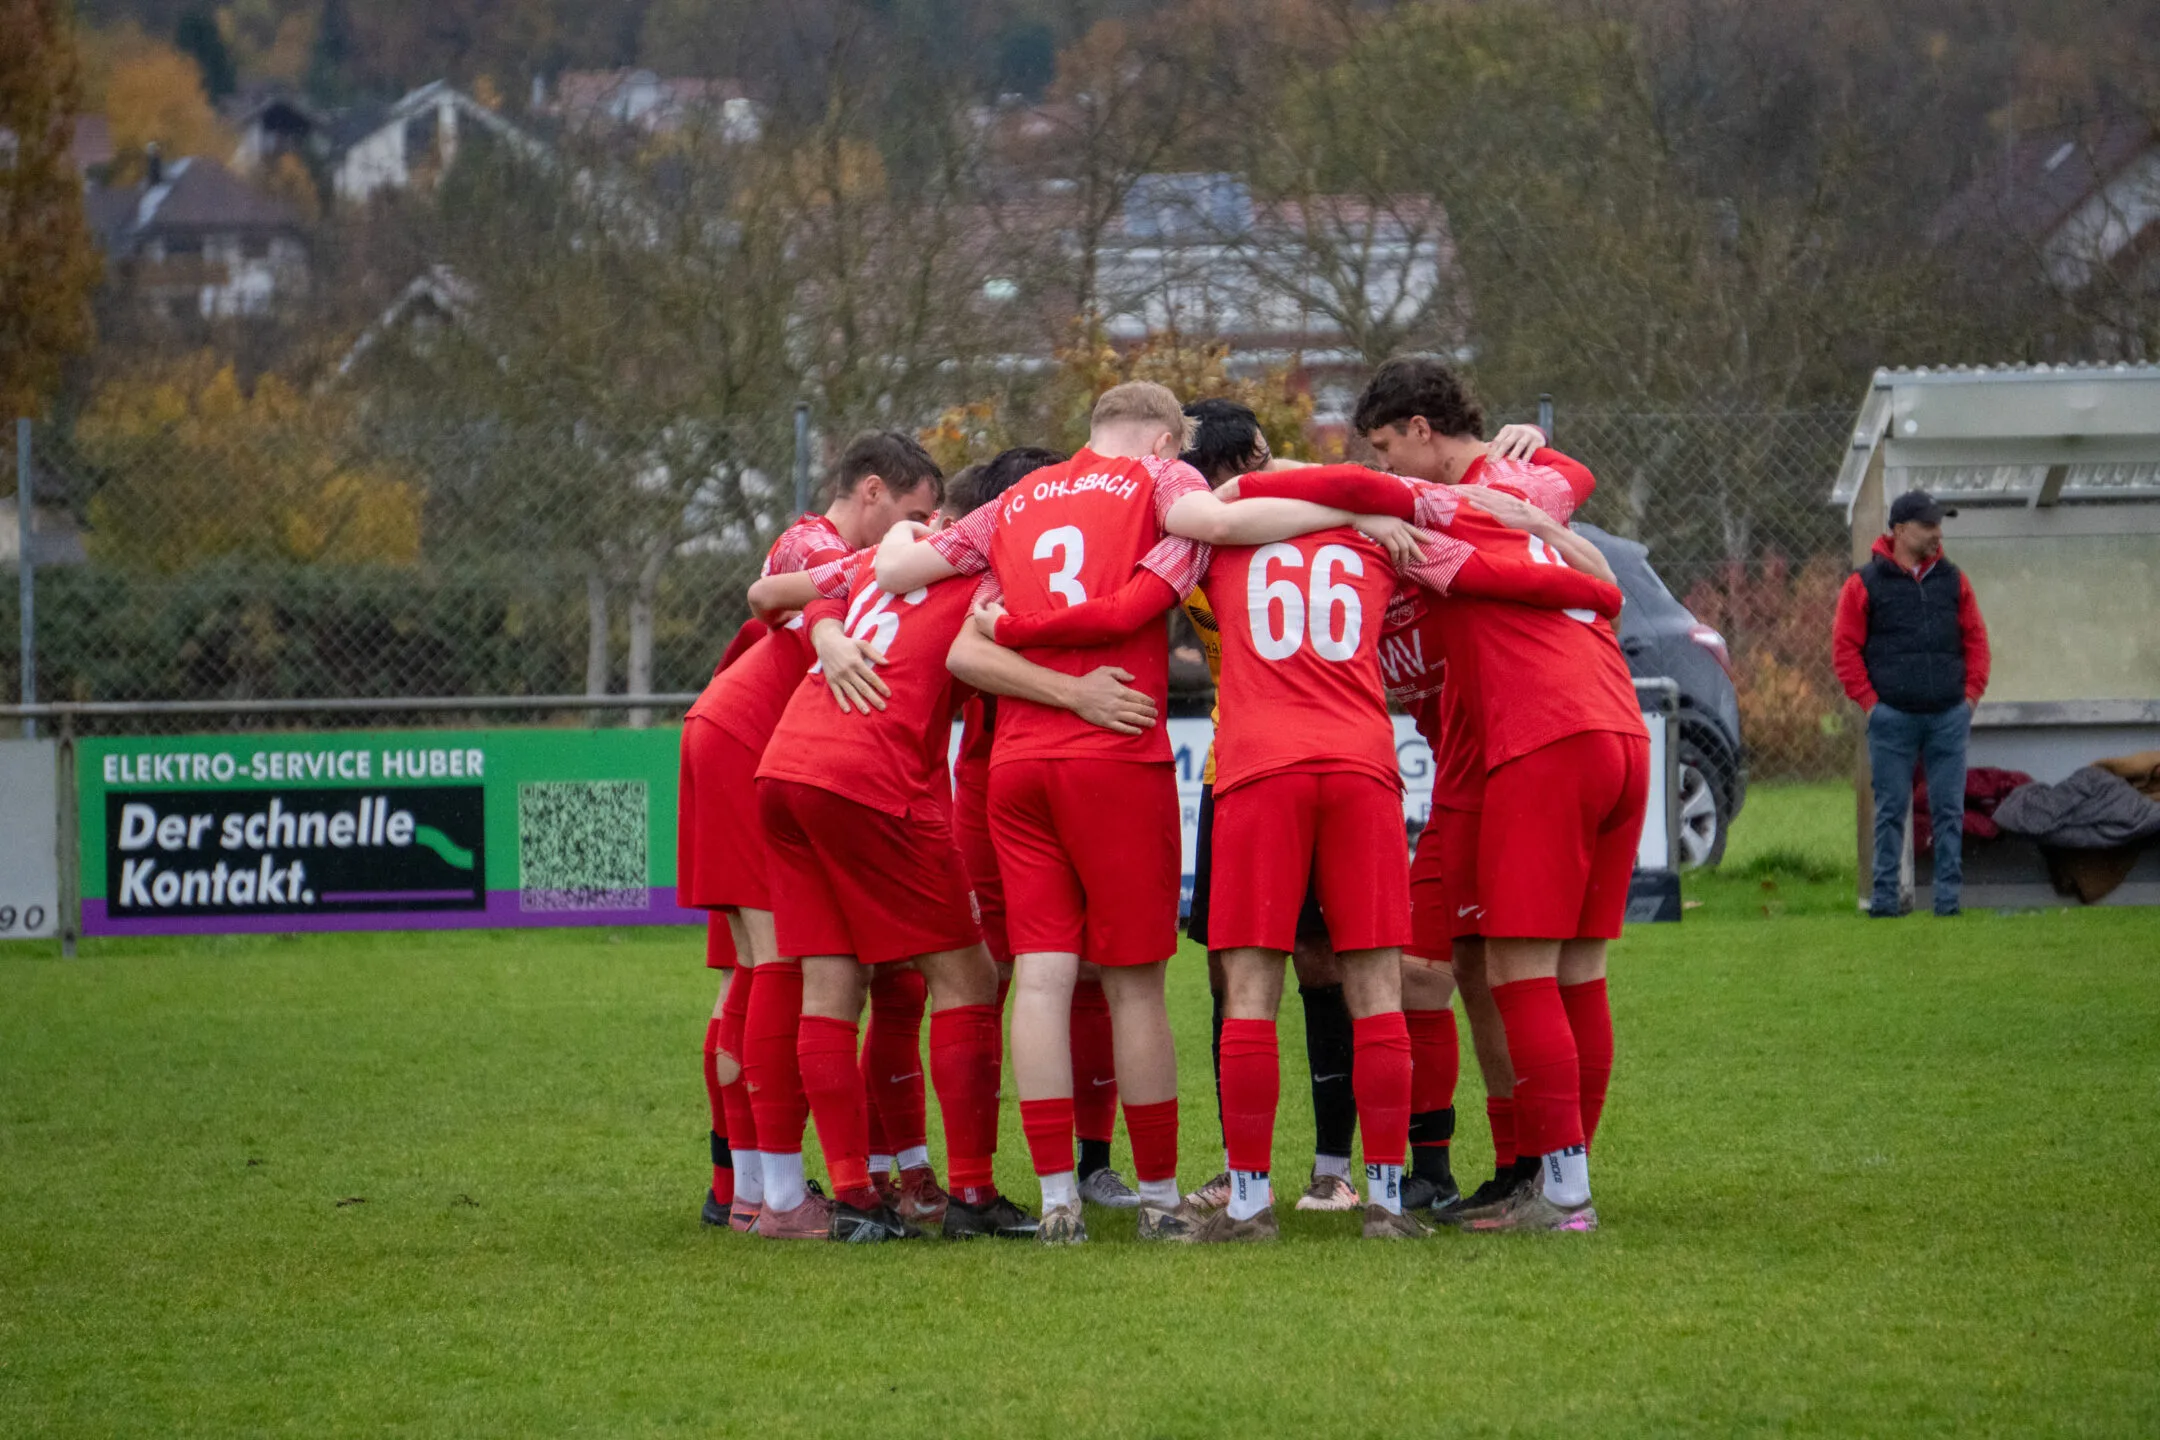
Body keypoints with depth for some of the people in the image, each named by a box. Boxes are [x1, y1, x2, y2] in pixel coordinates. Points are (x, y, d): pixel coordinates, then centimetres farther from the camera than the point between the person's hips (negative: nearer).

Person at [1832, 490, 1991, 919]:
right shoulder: (1865, 584, 0)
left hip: (1949, 717, 3)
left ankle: (1948, 896, 5)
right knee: (1891, 810, 1)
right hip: (1893, 718, -3)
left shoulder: (1953, 580, 11)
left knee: (1949, 810, 2)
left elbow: (1975, 639, 15)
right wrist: (1869, 701, -5)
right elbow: (1845, 648, 1)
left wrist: (1972, 692, 5)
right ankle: (1885, 896, 5)